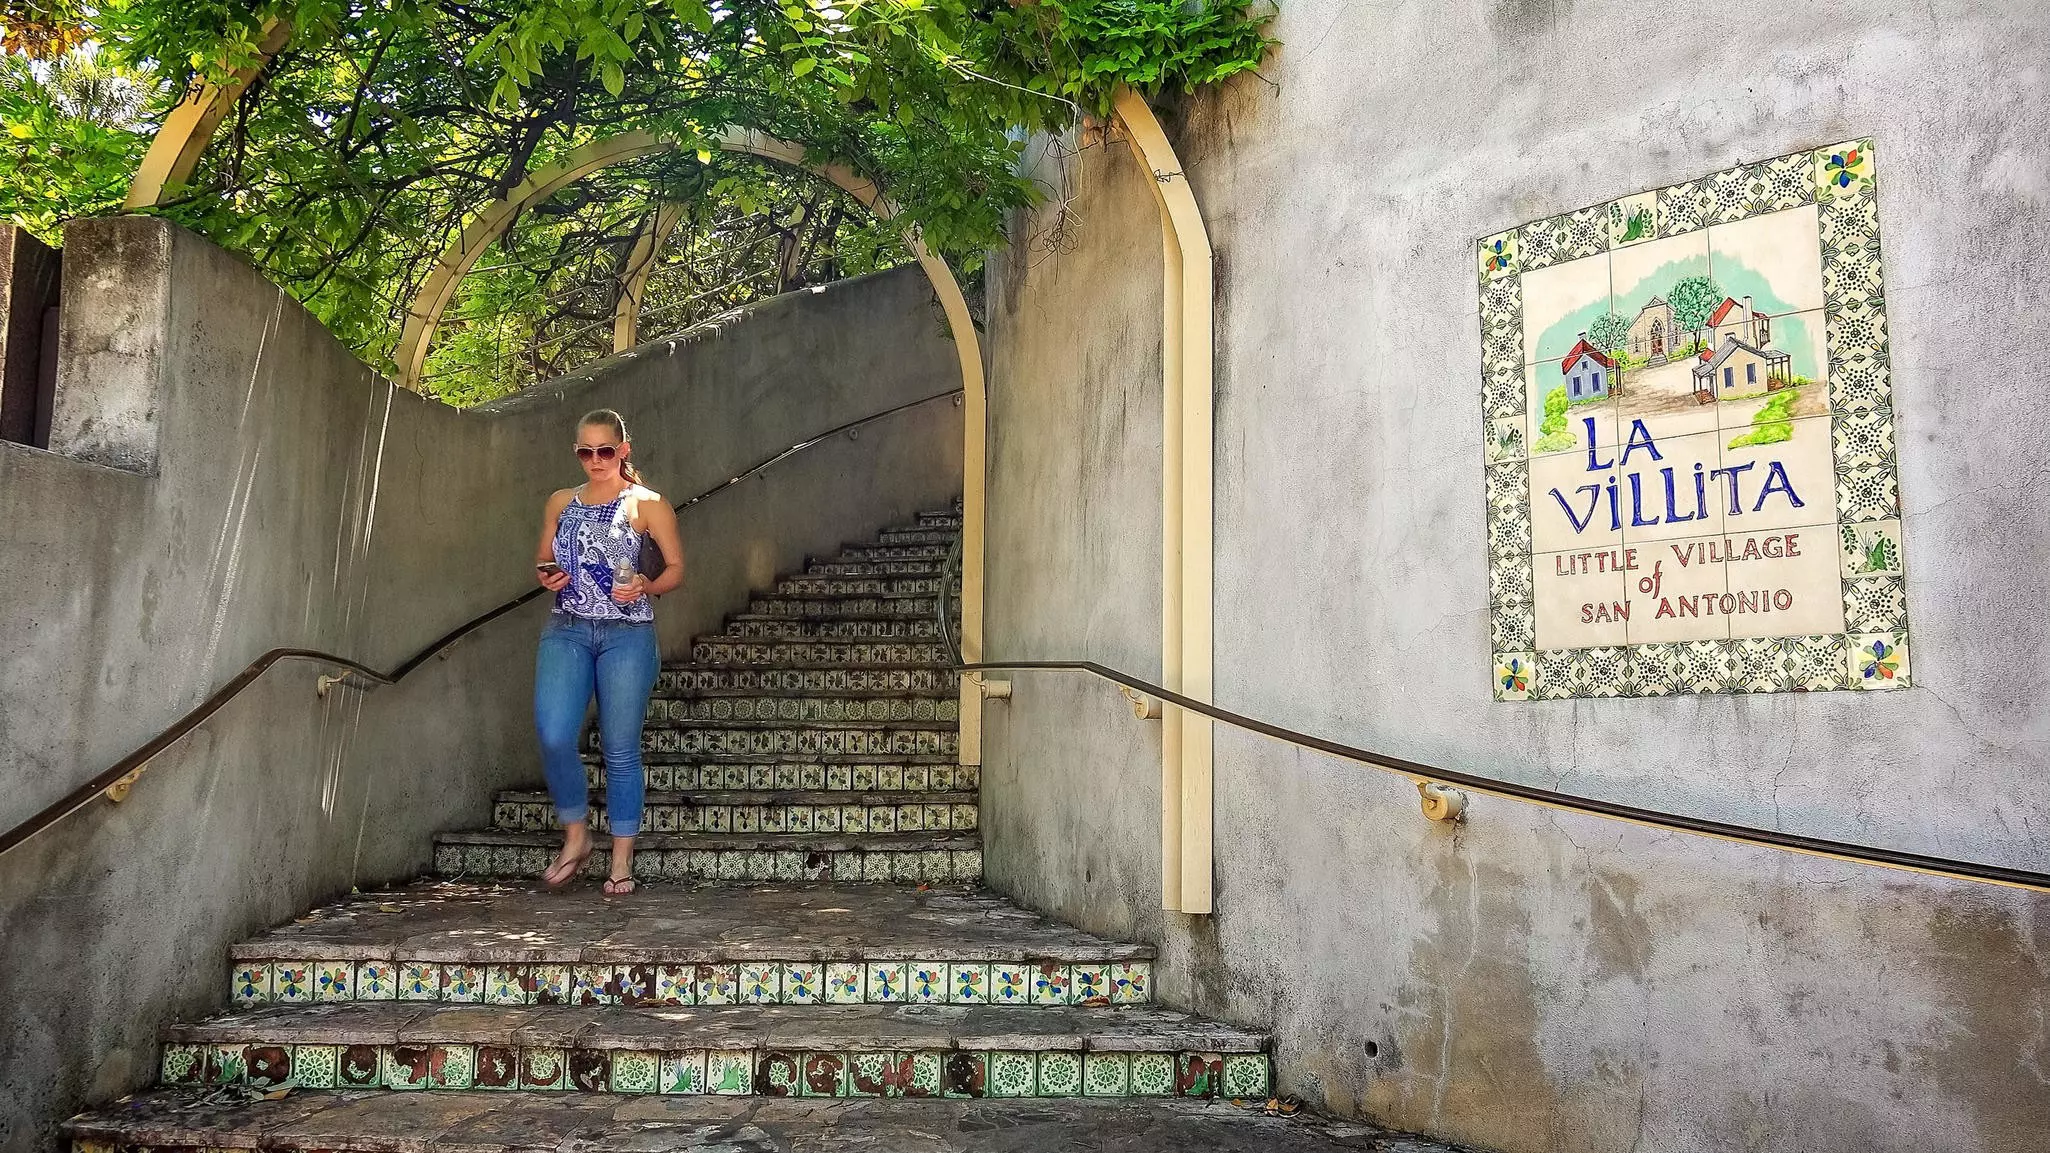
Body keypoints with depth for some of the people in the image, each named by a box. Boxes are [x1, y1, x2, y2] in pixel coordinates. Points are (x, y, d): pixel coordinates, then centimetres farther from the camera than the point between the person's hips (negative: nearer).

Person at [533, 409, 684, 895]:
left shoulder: (647, 504, 3)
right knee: (553, 736, -13)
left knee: (621, 749, 0)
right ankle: (576, 836, 9)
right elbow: (542, 558, 22)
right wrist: (546, 576, -1)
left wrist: (644, 588, -16)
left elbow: (675, 567, 4)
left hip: (627, 634, -3)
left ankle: (622, 861, 10)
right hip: (566, 631, 3)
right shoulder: (561, 503, 15)